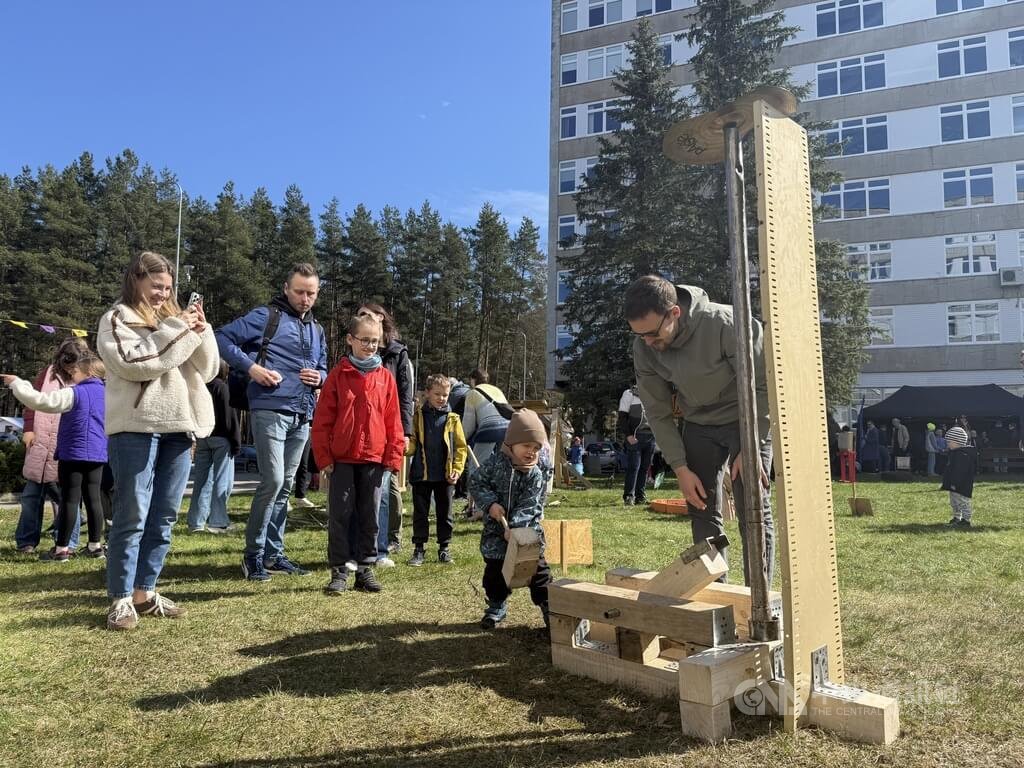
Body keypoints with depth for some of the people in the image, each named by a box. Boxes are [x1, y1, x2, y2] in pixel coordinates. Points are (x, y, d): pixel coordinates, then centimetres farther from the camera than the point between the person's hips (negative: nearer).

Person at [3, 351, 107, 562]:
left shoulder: (74, 394, -11)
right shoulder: (104, 394, 10)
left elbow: (39, 400, -17)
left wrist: (16, 383, -6)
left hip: (74, 454, -6)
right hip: (97, 455, 6)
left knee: (70, 500, -2)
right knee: (93, 498, 8)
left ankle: (62, 549, 3)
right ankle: (95, 545, 10)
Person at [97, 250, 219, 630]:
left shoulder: (177, 318, 20)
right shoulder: (117, 319, 4)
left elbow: (207, 369, 15)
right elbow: (133, 363, -13)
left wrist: (200, 331, 0)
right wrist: (175, 331, -9)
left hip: (178, 426, 5)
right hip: (136, 427, -5)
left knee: (164, 517, 8)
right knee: (132, 516, -4)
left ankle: (145, 591, 18)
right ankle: (121, 598, 5)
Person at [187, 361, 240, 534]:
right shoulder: (221, 387, -8)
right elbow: (230, 416, -11)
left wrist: (195, 435, 17)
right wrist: (236, 441, -8)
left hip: (201, 437, 7)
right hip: (221, 438, -7)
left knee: (202, 480, 9)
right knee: (222, 481, -2)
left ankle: (196, 522, 10)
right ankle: (218, 522, -4)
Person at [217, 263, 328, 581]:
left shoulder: (317, 330, 20)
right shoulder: (266, 316, -1)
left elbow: (324, 367, 28)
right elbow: (223, 338, -6)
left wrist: (320, 377, 5)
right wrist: (251, 367, -16)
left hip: (302, 417, 7)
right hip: (270, 411, -7)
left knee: (285, 486, 10)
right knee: (273, 480, -14)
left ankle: (274, 552, 20)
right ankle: (253, 553, 1)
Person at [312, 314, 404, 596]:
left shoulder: (385, 377, 3)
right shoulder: (338, 375, -1)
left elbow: (393, 420, 4)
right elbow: (323, 419, -1)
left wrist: (393, 455, -1)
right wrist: (324, 456, -5)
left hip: (374, 458, 1)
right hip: (342, 458, -1)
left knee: (369, 516, 9)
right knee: (339, 515, 4)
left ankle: (365, 568, 20)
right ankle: (339, 571, 13)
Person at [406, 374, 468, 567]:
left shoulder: (452, 419, 2)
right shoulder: (418, 416, 2)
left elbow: (461, 447, 3)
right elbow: (413, 443, 2)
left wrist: (457, 469, -6)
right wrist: (406, 447, -21)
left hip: (445, 476, 0)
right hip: (421, 474, 0)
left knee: (445, 513, 9)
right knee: (420, 513, 8)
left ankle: (444, 549, 21)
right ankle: (419, 549, 19)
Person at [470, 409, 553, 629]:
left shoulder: (538, 473, -10)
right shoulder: (495, 462, -9)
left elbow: (530, 504, -16)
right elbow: (476, 483, -4)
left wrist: (514, 525, -27)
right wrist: (490, 503, -19)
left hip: (527, 528, -1)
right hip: (495, 528, 1)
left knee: (536, 566, 2)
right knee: (494, 567, 9)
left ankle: (547, 604, 15)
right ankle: (497, 605, 27)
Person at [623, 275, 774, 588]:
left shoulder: (725, 324, -30)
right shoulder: (643, 348, -15)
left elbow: (763, 384, -20)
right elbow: (658, 413, -6)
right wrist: (680, 468, -10)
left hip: (746, 420, -4)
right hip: (698, 424, 4)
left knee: (753, 512, -5)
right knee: (702, 512, 5)